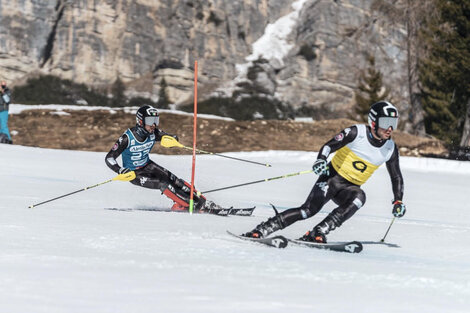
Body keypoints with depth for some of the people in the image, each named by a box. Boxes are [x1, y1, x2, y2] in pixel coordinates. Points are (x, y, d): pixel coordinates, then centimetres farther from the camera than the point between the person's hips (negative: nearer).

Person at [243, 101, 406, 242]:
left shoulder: (390, 149, 0)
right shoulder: (356, 133, -11)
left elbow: (397, 177, 13)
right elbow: (329, 145, -17)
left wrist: (398, 201, 2)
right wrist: (321, 160, -38)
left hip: (350, 188, 3)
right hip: (332, 177, -3)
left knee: (359, 197, -32)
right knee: (309, 210, -22)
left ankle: (317, 233, -35)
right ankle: (262, 229, -15)